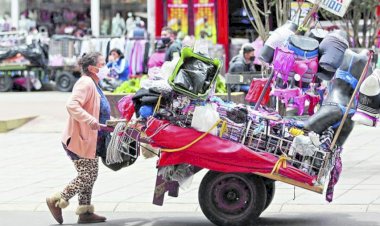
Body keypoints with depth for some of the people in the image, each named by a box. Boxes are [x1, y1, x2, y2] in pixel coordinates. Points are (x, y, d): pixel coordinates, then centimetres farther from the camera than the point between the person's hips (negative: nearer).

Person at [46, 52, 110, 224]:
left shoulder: (93, 85, 17)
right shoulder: (85, 83, -17)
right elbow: (71, 105, -30)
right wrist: (90, 120, -39)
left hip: (90, 140, 10)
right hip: (80, 140, -10)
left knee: (90, 176, 11)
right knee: (86, 176, -8)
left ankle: (85, 212, 16)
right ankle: (57, 201, 3)